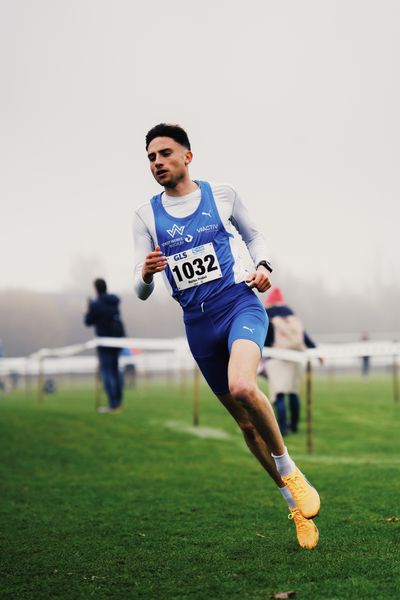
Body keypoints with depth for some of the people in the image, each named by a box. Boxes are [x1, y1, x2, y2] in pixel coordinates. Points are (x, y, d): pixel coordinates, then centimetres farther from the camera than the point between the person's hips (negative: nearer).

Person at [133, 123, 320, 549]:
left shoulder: (221, 194, 1)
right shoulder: (146, 215, 2)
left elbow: (253, 234, 18)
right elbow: (141, 292, 0)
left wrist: (262, 265, -3)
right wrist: (145, 275, -23)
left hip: (240, 304, -3)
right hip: (197, 323, 3)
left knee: (242, 388, -32)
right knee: (244, 420, 8)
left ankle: (289, 469, -8)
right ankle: (294, 503, 24)